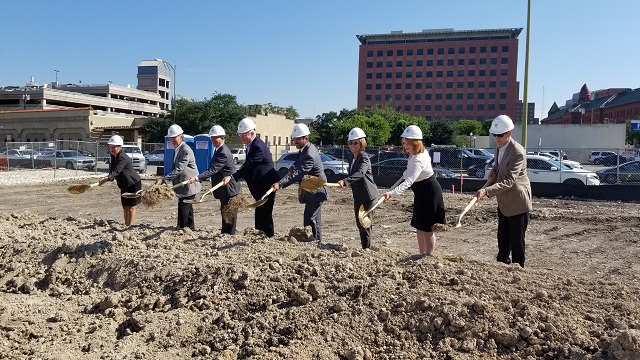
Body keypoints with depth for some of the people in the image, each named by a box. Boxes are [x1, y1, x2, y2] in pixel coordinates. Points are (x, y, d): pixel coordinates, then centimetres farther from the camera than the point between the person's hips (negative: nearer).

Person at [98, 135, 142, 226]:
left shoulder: (123, 158, -25)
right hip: (124, 185, 9)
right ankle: (126, 225, 22)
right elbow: (112, 170, 11)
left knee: (131, 207, -3)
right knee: (125, 207, 13)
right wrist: (109, 177, -9)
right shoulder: (113, 156, 4)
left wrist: (106, 178, -49)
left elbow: (116, 171, -36)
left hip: (133, 184, -9)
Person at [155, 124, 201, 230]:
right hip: (182, 185, 10)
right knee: (188, 210, 18)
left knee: (183, 210, -10)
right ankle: (191, 228, 27)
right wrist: (165, 180, 16)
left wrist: (163, 180, -31)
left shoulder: (186, 151, -20)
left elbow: (178, 170, -28)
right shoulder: (176, 149, 11)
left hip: (188, 186, -10)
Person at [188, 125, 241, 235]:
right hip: (224, 189, 11)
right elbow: (213, 169, 20)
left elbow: (213, 170, -32)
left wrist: (196, 178, -39)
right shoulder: (218, 150, 10)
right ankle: (224, 234, 29)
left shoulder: (224, 153, -23)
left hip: (229, 188, -11)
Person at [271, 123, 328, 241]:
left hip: (316, 190, -10)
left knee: (310, 219, -13)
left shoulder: (310, 154, -26)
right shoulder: (304, 149, 6)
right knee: (315, 220, 17)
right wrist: (293, 167, 0)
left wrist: (280, 184, -43)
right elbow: (298, 164, 24)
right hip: (312, 189, 10)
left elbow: (298, 174, -36)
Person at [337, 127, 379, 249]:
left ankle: (367, 249, 1)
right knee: (359, 224, 15)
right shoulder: (351, 157, 9)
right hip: (357, 196, 9)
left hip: (368, 195, -9)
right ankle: (364, 248, 27)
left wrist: (345, 181, -46)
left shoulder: (364, 157, -17)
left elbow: (360, 173, -34)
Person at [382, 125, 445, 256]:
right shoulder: (421, 152, 0)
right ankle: (422, 254, 26)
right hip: (422, 193, 10)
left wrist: (391, 193, -53)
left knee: (426, 226, -4)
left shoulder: (417, 160, -30)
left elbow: (408, 181, -43)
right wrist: (407, 172, 17)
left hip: (429, 193, -10)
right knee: (419, 225, 15)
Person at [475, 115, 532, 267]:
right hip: (504, 201, 8)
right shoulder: (498, 147, 1)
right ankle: (502, 263, 36)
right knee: (503, 237, 20)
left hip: (517, 201, -8)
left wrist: (487, 191, -43)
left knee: (516, 240, 1)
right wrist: (494, 170, 1)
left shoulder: (518, 152, -25)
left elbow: (508, 181, -32)